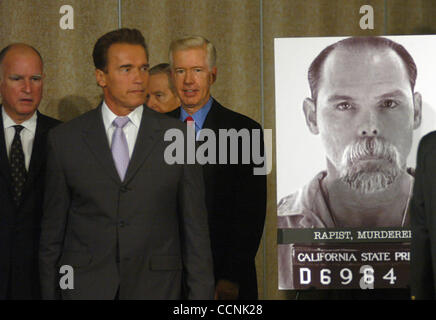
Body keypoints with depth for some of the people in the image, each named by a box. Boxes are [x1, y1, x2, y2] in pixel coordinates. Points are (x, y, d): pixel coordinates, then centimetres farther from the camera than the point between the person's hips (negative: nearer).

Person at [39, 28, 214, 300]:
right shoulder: (64, 140, 3)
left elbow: (195, 228, 3)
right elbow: (53, 229, 6)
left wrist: (201, 295, -1)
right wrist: (50, 293, 3)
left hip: (156, 287, 0)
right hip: (86, 287, 0)